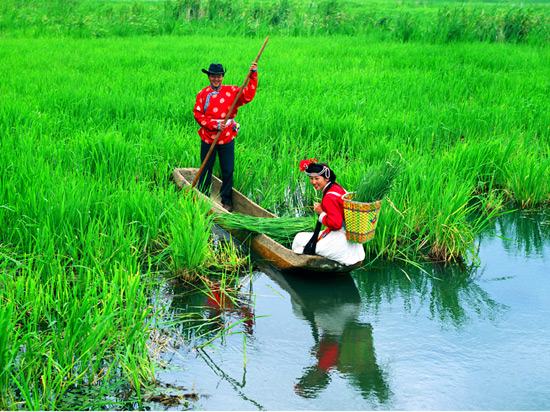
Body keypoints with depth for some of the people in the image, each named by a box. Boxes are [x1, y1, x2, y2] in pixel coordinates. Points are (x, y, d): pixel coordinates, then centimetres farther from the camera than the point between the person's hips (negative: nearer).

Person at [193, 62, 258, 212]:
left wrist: (253, 75, -23)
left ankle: (226, 201, 19)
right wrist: (215, 125, -15)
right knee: (206, 171, 9)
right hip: (208, 139, 0)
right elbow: (198, 114, -4)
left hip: (227, 139, 0)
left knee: (228, 171, 3)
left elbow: (248, 95, -13)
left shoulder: (231, 91, 2)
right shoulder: (203, 94, 2)